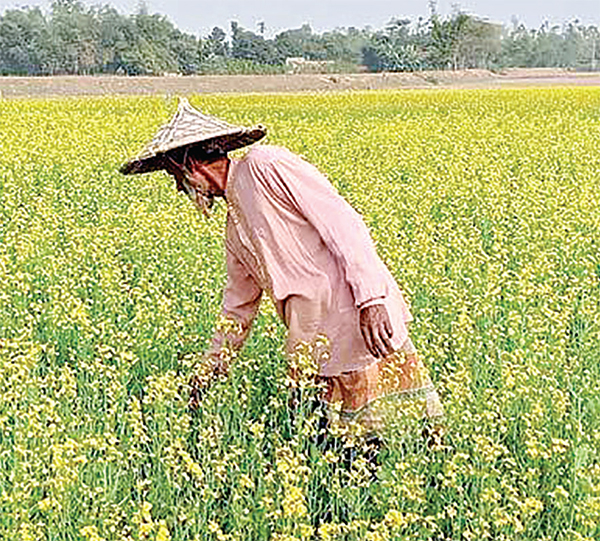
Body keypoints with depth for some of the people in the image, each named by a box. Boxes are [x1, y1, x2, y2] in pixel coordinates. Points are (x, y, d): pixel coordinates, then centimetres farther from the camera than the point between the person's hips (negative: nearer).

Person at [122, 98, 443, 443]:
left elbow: (342, 222, -14)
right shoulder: (236, 227, 21)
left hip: (361, 319, -8)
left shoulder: (264, 166, -5)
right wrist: (210, 373, 32)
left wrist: (371, 298, -22)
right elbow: (239, 310, 30)